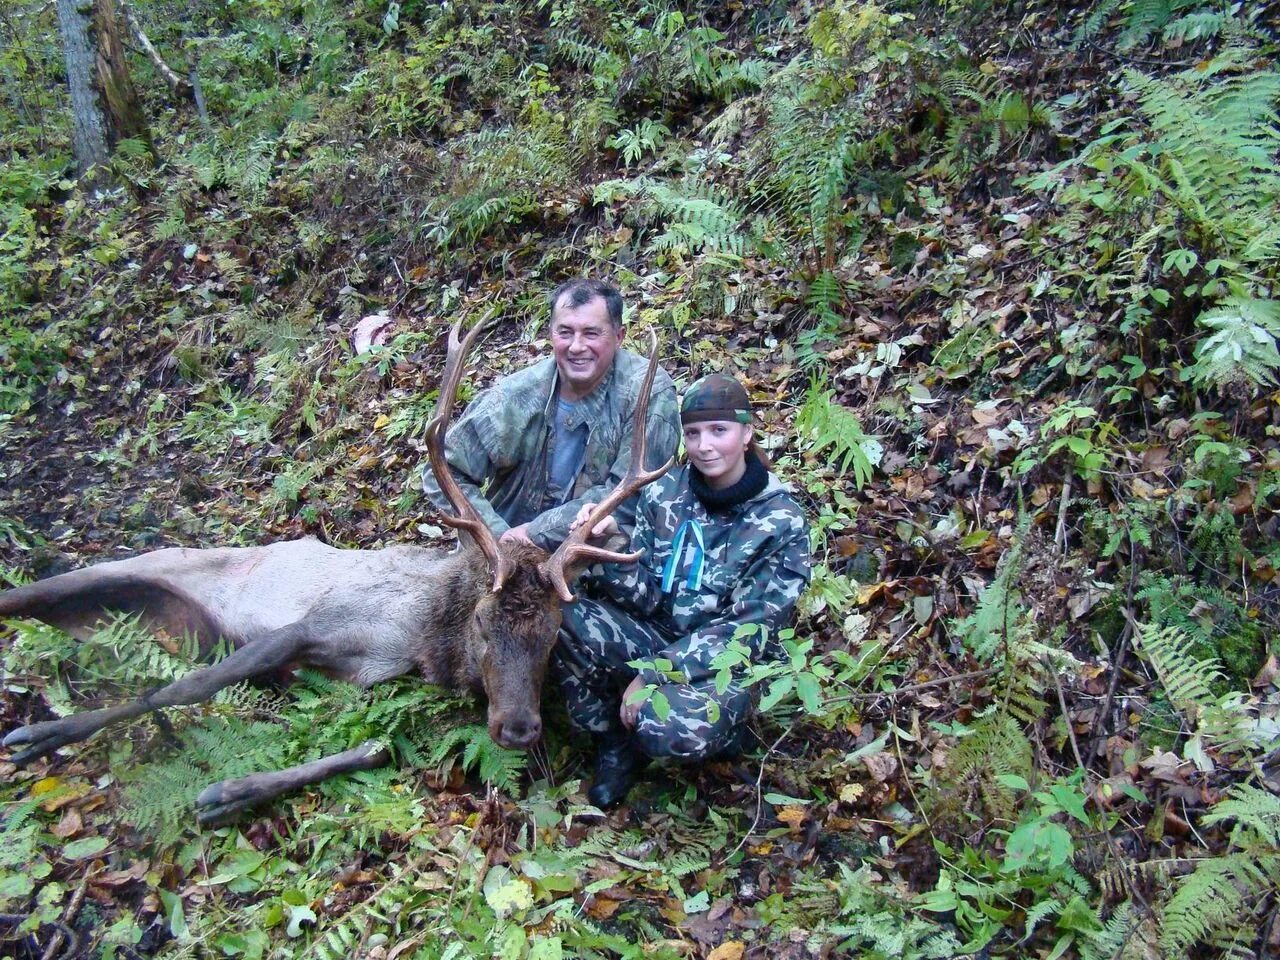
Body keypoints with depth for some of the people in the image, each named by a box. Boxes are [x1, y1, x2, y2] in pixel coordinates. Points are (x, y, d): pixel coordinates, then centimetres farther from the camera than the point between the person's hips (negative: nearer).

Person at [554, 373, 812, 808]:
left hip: (728, 662, -4)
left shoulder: (782, 522, -12)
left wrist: (653, 674, -21)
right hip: (657, 634, 4)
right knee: (559, 617, -22)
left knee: (674, 728, -37)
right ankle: (615, 742, -1)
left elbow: (749, 630, -15)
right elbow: (644, 593, -4)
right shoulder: (665, 490, -2)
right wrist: (607, 544, -25)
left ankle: (718, 728, 2)